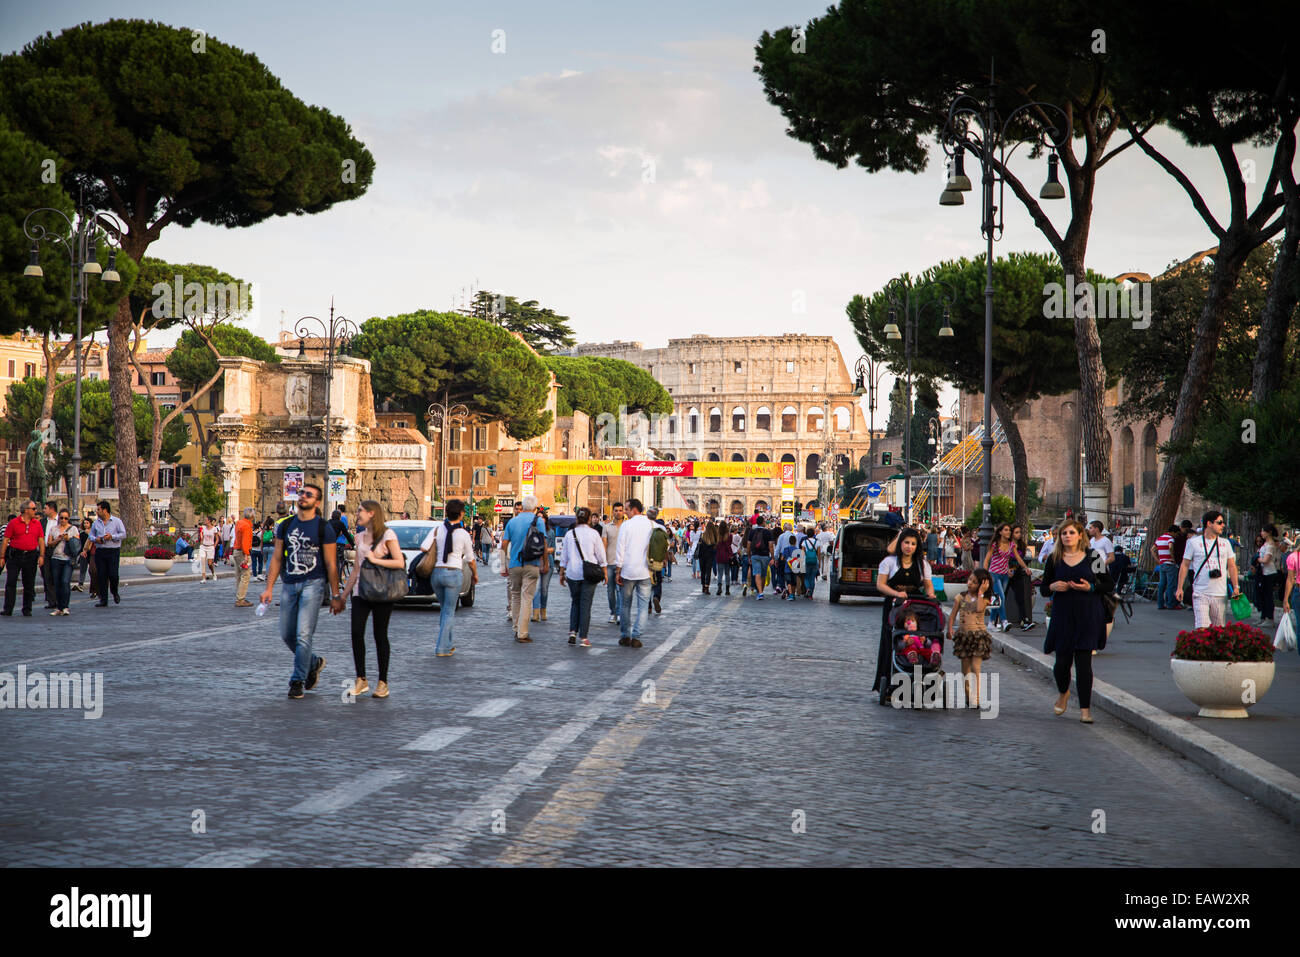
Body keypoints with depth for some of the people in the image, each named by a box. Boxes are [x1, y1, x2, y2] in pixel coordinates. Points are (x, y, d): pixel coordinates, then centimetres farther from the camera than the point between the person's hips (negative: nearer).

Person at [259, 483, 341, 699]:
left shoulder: (323, 527, -2)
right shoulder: (285, 525, 9)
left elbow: (331, 564, -1)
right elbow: (277, 558, 13)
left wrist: (335, 596, -2)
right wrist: (269, 588, 6)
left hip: (313, 584, -5)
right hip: (289, 585, 5)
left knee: (303, 635, -11)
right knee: (287, 635, 9)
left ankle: (297, 681, -2)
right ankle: (314, 663, 32)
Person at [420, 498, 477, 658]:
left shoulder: (437, 529, 0)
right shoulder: (464, 535, -5)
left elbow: (423, 548, -9)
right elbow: (470, 560, 4)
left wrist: (436, 548, 12)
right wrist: (475, 574, 22)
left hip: (436, 572, 3)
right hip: (454, 573, -3)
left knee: (444, 609, 20)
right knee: (449, 611, 2)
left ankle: (446, 643, 25)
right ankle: (441, 648, -3)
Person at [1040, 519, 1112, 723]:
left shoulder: (1092, 557, 2)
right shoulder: (1054, 560, 5)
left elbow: (1109, 585, 5)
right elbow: (1043, 589, 10)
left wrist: (1090, 588, -11)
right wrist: (1052, 587, -12)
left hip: (1088, 616, -1)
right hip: (1063, 616, 1)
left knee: (1083, 662, -6)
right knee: (1062, 661, 3)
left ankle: (1085, 709, 1)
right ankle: (1063, 693, 34)